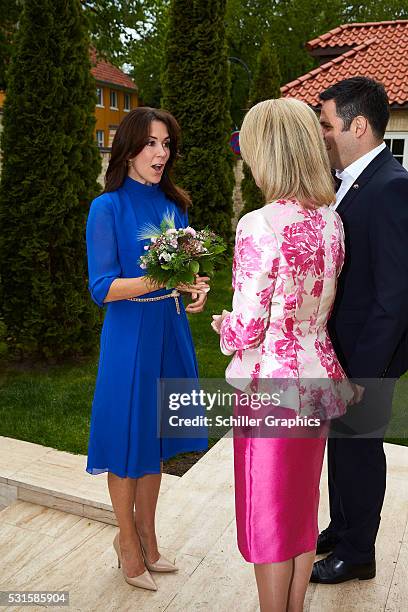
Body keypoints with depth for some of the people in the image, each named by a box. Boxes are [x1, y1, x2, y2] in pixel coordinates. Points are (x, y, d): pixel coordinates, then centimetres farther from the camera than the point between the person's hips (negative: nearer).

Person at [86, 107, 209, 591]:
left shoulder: (173, 204, 8)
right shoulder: (108, 207, -9)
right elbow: (102, 288, -14)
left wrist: (196, 287, -9)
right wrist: (158, 280, -27)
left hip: (170, 330, 6)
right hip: (130, 335, -6)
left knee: (156, 439, 16)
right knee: (129, 441, 7)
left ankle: (146, 537, 35)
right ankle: (128, 543, 30)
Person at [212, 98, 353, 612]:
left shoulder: (260, 227, -22)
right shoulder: (330, 221, 1)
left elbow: (248, 329, -19)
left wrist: (223, 327, 1)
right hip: (319, 379, 8)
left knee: (268, 515, 13)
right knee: (302, 506, 23)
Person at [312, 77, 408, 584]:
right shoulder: (349, 182, 7)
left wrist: (361, 371, -21)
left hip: (367, 355, -8)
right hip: (338, 349, 8)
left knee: (358, 447, 10)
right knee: (341, 442, 22)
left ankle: (357, 553, 33)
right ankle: (340, 528, 45)